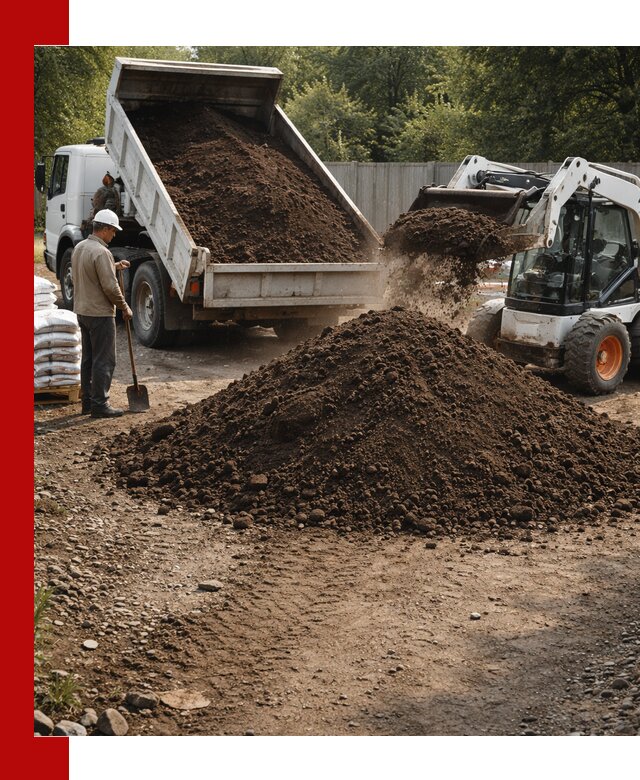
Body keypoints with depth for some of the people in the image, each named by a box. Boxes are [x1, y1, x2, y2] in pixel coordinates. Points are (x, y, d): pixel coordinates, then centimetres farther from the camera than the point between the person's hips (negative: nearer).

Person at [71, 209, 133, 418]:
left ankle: (87, 402, 20)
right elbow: (110, 286, -21)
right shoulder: (101, 252, -20)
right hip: (100, 313, -9)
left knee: (88, 359, 15)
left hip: (82, 311, 9)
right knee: (104, 360, -3)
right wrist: (125, 307, -8)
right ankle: (99, 404, -1)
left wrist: (114, 266, 17)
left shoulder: (79, 247, 9)